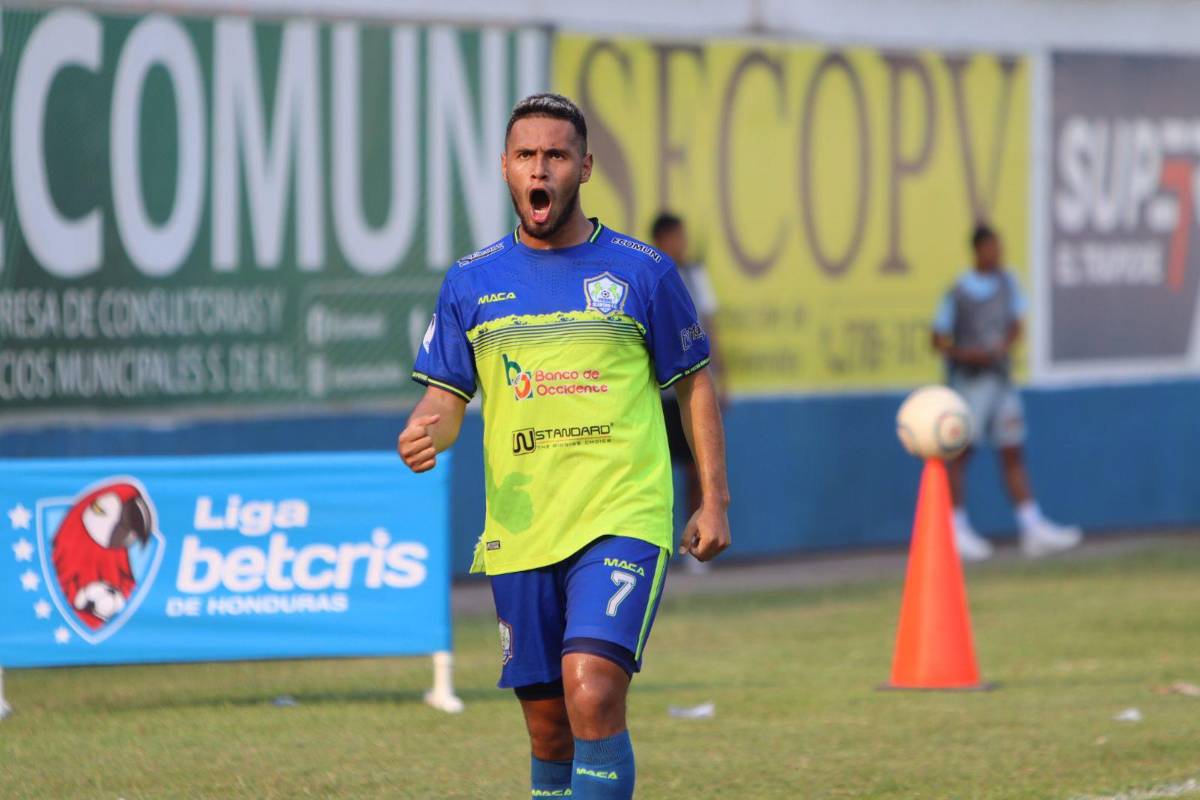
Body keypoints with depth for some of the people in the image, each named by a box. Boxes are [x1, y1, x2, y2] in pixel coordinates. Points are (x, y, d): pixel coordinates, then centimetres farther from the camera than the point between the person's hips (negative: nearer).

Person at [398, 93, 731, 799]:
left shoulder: (641, 271, 3)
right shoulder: (470, 282, 9)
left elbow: (695, 383, 10)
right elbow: (447, 397, 11)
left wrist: (714, 502, 5)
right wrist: (426, 434, -13)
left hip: (622, 522, -3)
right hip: (520, 531, 3)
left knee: (592, 695, -22)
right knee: (549, 732, 7)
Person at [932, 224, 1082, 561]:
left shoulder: (1007, 283, 8)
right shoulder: (958, 292, -8)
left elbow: (1015, 326, 12)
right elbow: (939, 340, -6)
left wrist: (1004, 346, -9)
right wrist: (965, 354, -23)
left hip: (1000, 378, 6)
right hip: (968, 380, -6)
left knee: (1012, 453, 6)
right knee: (960, 451, -5)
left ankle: (1032, 527, 5)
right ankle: (957, 530, -1)